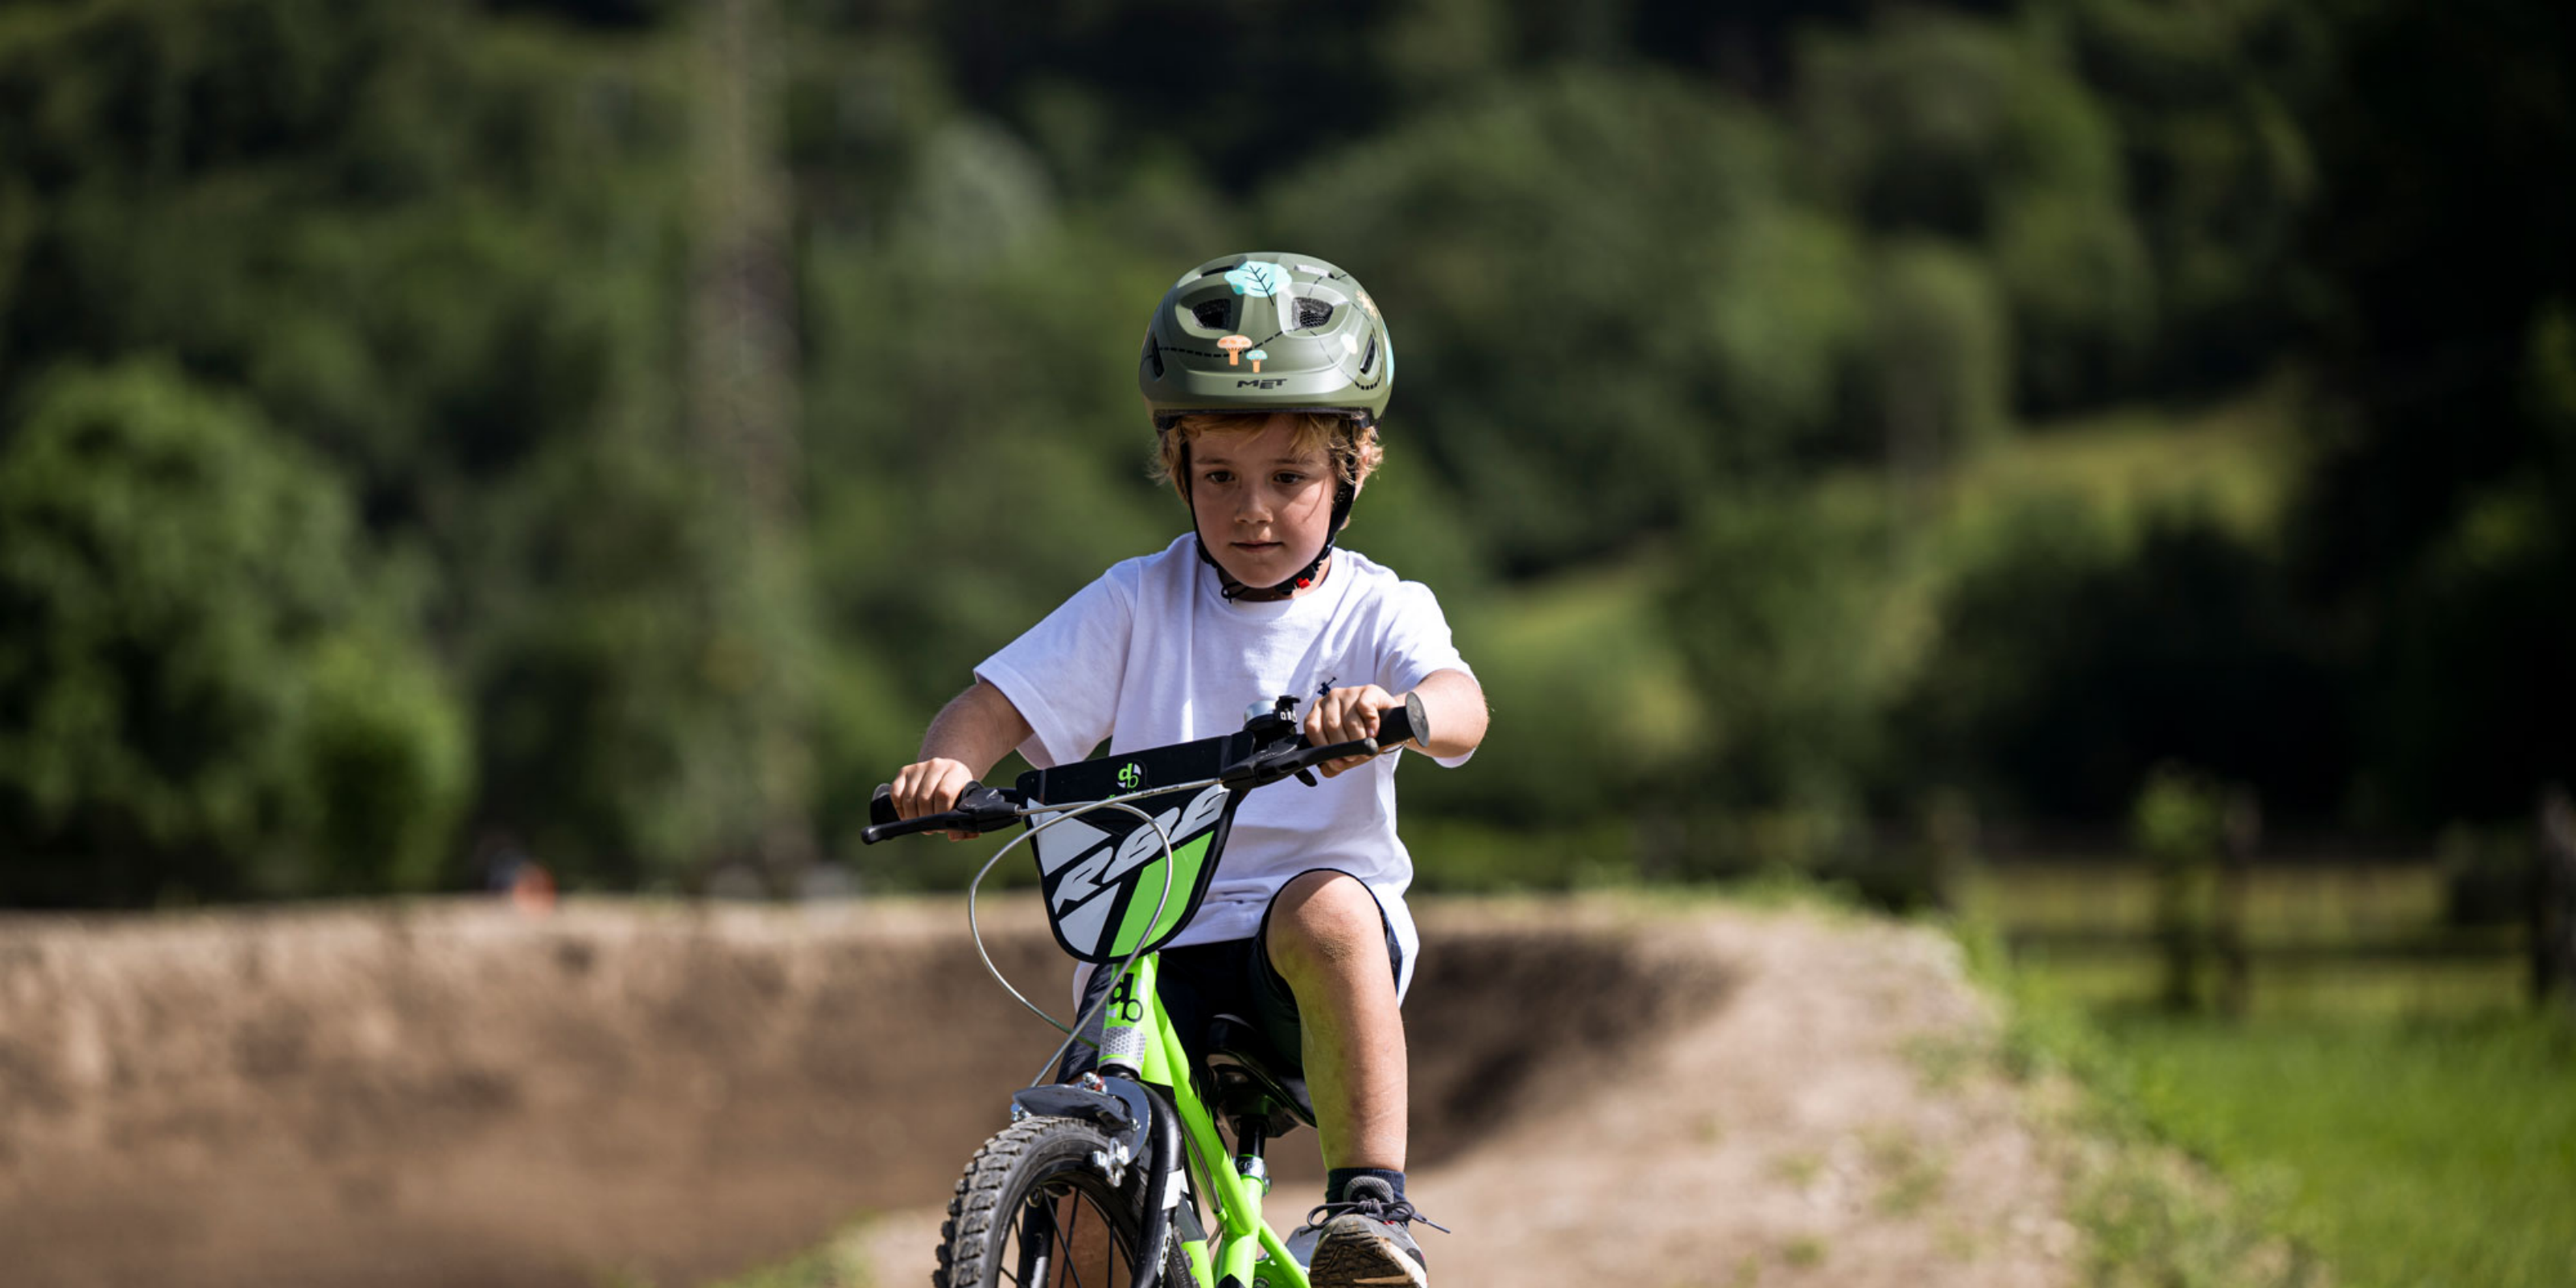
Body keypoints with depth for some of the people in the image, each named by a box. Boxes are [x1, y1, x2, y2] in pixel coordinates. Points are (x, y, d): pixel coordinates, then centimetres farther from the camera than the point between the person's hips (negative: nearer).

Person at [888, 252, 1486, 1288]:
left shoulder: (1377, 613, 1)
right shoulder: (1139, 605, 6)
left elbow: (1458, 705, -20)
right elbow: (1004, 699, -1)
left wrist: (1389, 710, -44)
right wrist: (945, 766, -25)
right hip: (1155, 942, 2)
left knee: (1325, 911, -37)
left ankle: (1369, 1200, -32)